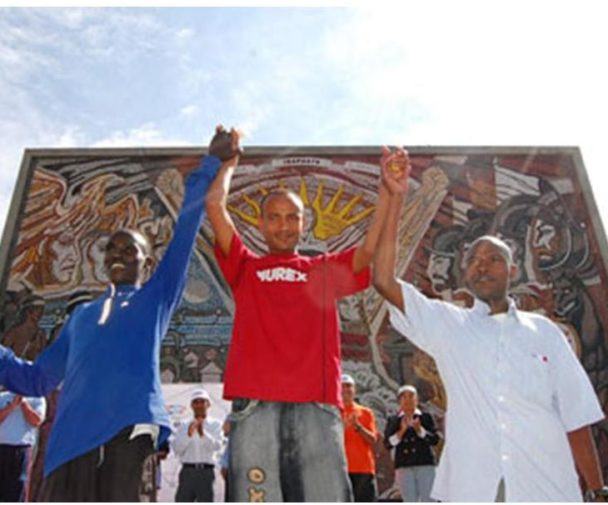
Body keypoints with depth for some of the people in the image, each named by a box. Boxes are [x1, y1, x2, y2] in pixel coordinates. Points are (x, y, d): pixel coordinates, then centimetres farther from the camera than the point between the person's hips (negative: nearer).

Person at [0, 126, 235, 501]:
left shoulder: (156, 296, 19)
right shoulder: (82, 315, 29)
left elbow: (187, 228, 11)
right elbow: (37, 378, 29)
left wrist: (211, 164, 9)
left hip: (132, 428, -3)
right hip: (72, 436, 4)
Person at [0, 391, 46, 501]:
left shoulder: (37, 399, 8)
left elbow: (36, 421, -8)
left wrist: (23, 401, -4)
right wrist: (12, 406, -10)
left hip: (22, 450, -2)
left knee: (16, 494, -6)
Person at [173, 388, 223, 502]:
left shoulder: (216, 424, 6)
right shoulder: (184, 426, 12)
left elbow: (217, 446, -10)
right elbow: (176, 449, 0)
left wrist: (203, 434, -27)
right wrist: (188, 434, -17)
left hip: (206, 472, -1)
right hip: (187, 471, 2)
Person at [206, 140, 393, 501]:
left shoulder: (326, 270, 21)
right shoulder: (246, 268, 18)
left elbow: (370, 249, 6)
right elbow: (215, 205, 12)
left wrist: (388, 192, 0)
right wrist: (229, 162, 26)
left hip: (318, 406, 1)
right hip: (255, 405, 0)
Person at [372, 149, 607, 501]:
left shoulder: (543, 330, 10)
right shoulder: (447, 324, 6)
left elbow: (576, 416, 9)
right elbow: (384, 281, -5)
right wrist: (397, 197, -8)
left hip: (549, 487, 1)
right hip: (470, 488, -1)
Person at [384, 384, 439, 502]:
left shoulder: (426, 417, 9)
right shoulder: (393, 420, 10)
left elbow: (435, 439, 0)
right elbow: (388, 444, 1)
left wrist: (419, 430, -13)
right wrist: (402, 431, -12)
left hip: (425, 465, 0)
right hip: (404, 467, 1)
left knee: (427, 500, -5)